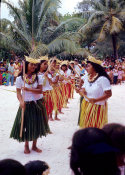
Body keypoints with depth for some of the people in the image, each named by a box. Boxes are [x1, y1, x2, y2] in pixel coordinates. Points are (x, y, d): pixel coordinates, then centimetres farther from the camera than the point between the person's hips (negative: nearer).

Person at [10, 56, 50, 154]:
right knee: (26, 125, 3)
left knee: (37, 125, 7)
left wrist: (29, 89, -22)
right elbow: (18, 92, -7)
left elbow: (40, 90, -9)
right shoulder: (20, 78, -6)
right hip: (26, 104, -2)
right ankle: (26, 146, 21)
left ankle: (34, 145, 24)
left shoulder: (38, 78, -1)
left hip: (37, 104, 2)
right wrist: (21, 101, -25)